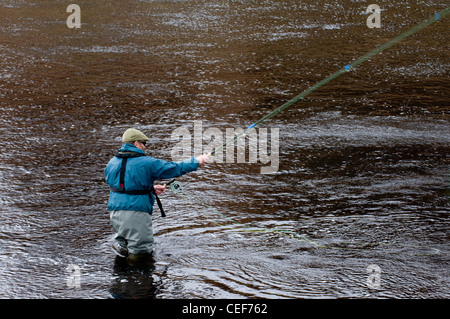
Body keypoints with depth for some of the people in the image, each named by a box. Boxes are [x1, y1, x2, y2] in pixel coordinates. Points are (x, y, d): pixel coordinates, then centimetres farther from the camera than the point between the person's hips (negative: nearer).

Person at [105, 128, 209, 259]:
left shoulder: (112, 163, 8)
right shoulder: (146, 163, -10)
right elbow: (173, 169, -1)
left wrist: (150, 188, 23)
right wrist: (196, 161, 13)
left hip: (115, 212, 5)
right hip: (136, 212, -5)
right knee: (142, 251, 7)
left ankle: (120, 242, 4)